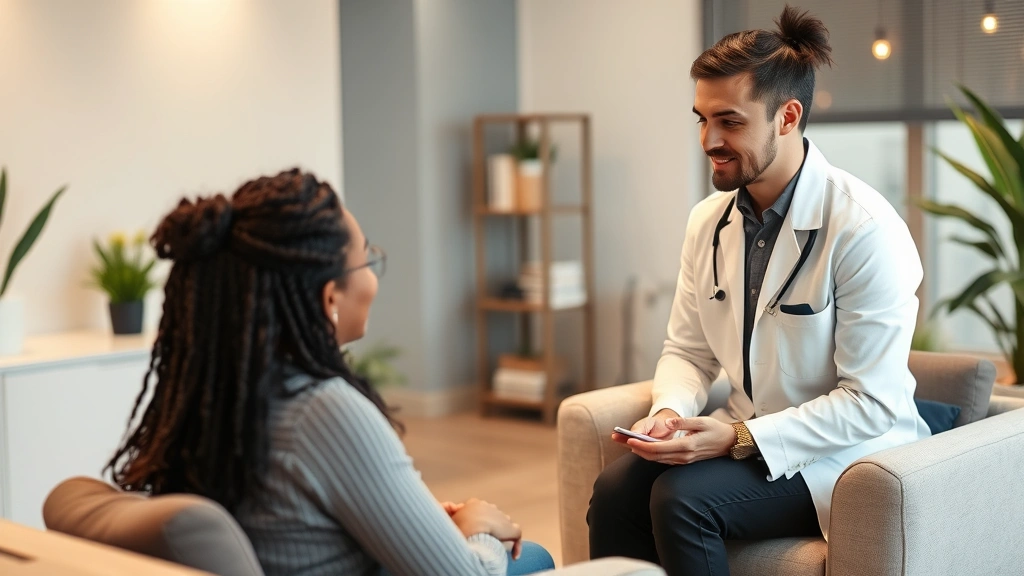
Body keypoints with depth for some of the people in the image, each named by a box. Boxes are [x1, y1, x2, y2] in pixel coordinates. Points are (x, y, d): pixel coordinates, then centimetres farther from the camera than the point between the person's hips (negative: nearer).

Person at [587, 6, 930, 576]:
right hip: (747, 435, 6)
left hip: (846, 451, -6)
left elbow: (871, 404, -20)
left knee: (682, 498, -28)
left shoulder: (864, 229, -19)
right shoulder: (708, 220, 2)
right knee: (617, 487, -20)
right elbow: (688, 350, 11)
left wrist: (739, 438, -25)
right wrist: (670, 412, -11)